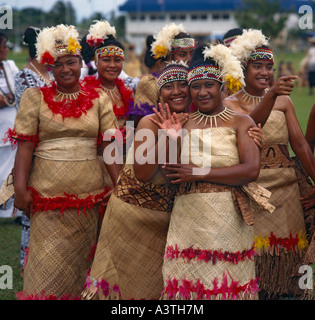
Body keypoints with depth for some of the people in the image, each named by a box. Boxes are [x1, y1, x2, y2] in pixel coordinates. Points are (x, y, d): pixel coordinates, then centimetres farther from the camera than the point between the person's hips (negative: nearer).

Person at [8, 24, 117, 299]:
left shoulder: (99, 99, 7)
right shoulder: (35, 97, 3)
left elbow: (110, 145, 5)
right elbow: (25, 146, -2)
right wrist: (21, 189, -8)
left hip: (88, 193, 2)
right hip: (47, 193, -1)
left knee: (79, 261, 9)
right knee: (48, 264, -2)